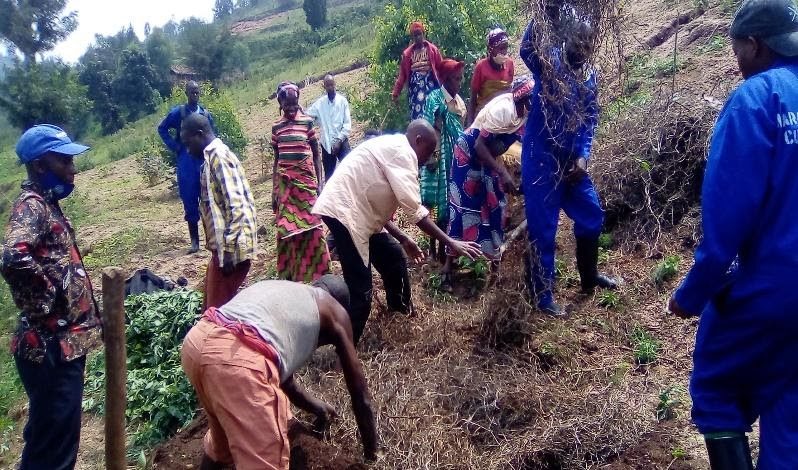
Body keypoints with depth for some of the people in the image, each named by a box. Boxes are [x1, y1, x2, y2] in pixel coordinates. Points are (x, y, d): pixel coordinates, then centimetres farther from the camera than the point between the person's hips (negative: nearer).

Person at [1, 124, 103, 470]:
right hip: (51, 345, -9)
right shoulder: (31, 206, -17)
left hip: (65, 340, 9)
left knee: (57, 433, 22)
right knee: (53, 441, 2)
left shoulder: (47, 204, 13)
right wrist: (48, 298, -22)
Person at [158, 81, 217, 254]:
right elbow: (162, 129, 6)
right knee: (190, 201, 1)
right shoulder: (178, 112, -1)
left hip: (204, 160, 2)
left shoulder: (206, 114, 7)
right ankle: (194, 241, 8)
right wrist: (175, 147, -1)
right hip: (186, 161, -2)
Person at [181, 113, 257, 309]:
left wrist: (229, 250, -24)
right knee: (213, 304, 17)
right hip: (223, 244, 10)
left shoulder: (218, 156, -14)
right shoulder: (214, 156, 17)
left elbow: (235, 204, -23)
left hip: (230, 247, -10)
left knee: (218, 308, -2)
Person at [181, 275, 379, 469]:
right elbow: (360, 394, 25)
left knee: (224, 433, 34)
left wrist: (317, 407, 60)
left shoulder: (279, 289, 37)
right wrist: (370, 447, 40)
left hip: (195, 340, 8)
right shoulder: (335, 311, 20)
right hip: (238, 360, -8)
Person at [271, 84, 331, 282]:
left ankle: (313, 274, 8)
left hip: (306, 179, -2)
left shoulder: (307, 122, 0)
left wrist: (319, 183, -3)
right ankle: (289, 275, 15)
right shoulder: (277, 126, 7)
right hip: (284, 183, 2)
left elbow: (316, 155, 3)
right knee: (286, 229, 5)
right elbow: (276, 158, 12)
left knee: (311, 227, -2)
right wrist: (273, 191, 9)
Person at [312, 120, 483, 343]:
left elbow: (376, 206, 23)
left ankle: (403, 310, 47)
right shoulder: (401, 151, -9)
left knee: (393, 257, 24)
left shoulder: (389, 149, 22)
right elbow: (414, 208, -17)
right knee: (360, 291, -10)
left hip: (356, 211, 11)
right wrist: (450, 242, -13)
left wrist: (403, 239, 23)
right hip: (343, 211, -11)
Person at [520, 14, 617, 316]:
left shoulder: (590, 76, 11)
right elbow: (527, 50, -31)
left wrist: (583, 156, -3)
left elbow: (590, 118, 10)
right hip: (541, 157, -7)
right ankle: (542, 295, 11)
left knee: (592, 214, 16)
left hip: (571, 159, 7)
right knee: (542, 226, -2)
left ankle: (589, 277, 37)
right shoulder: (549, 61, -8)